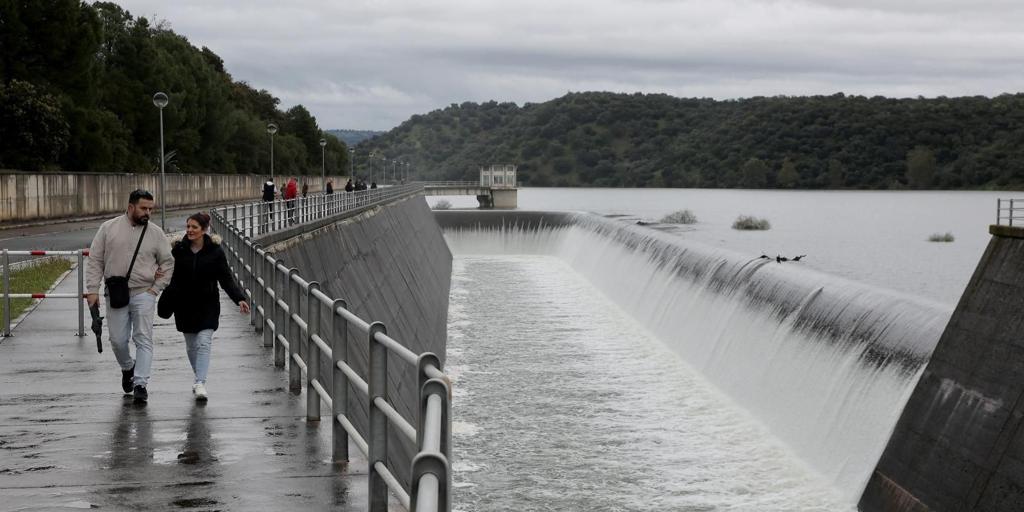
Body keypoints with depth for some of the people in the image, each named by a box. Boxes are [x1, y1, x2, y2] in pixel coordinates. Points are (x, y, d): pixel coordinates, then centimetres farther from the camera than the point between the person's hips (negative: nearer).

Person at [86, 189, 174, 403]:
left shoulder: (155, 233, 3)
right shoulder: (108, 228, 2)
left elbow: (168, 263, 9)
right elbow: (95, 261, 3)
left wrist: (156, 288, -1)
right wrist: (92, 289, -4)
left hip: (143, 294, -1)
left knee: (143, 339, -8)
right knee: (118, 340, 6)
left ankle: (140, 384, -8)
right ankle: (128, 368, 35)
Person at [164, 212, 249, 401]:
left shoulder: (215, 251, -7)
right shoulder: (179, 249, -2)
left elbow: (226, 278, -6)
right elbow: (172, 277, 1)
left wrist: (239, 298, -17)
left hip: (207, 305, -2)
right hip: (185, 305, 2)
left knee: (204, 343, -13)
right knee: (191, 346, 12)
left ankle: (200, 383, -14)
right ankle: (198, 377, 31)